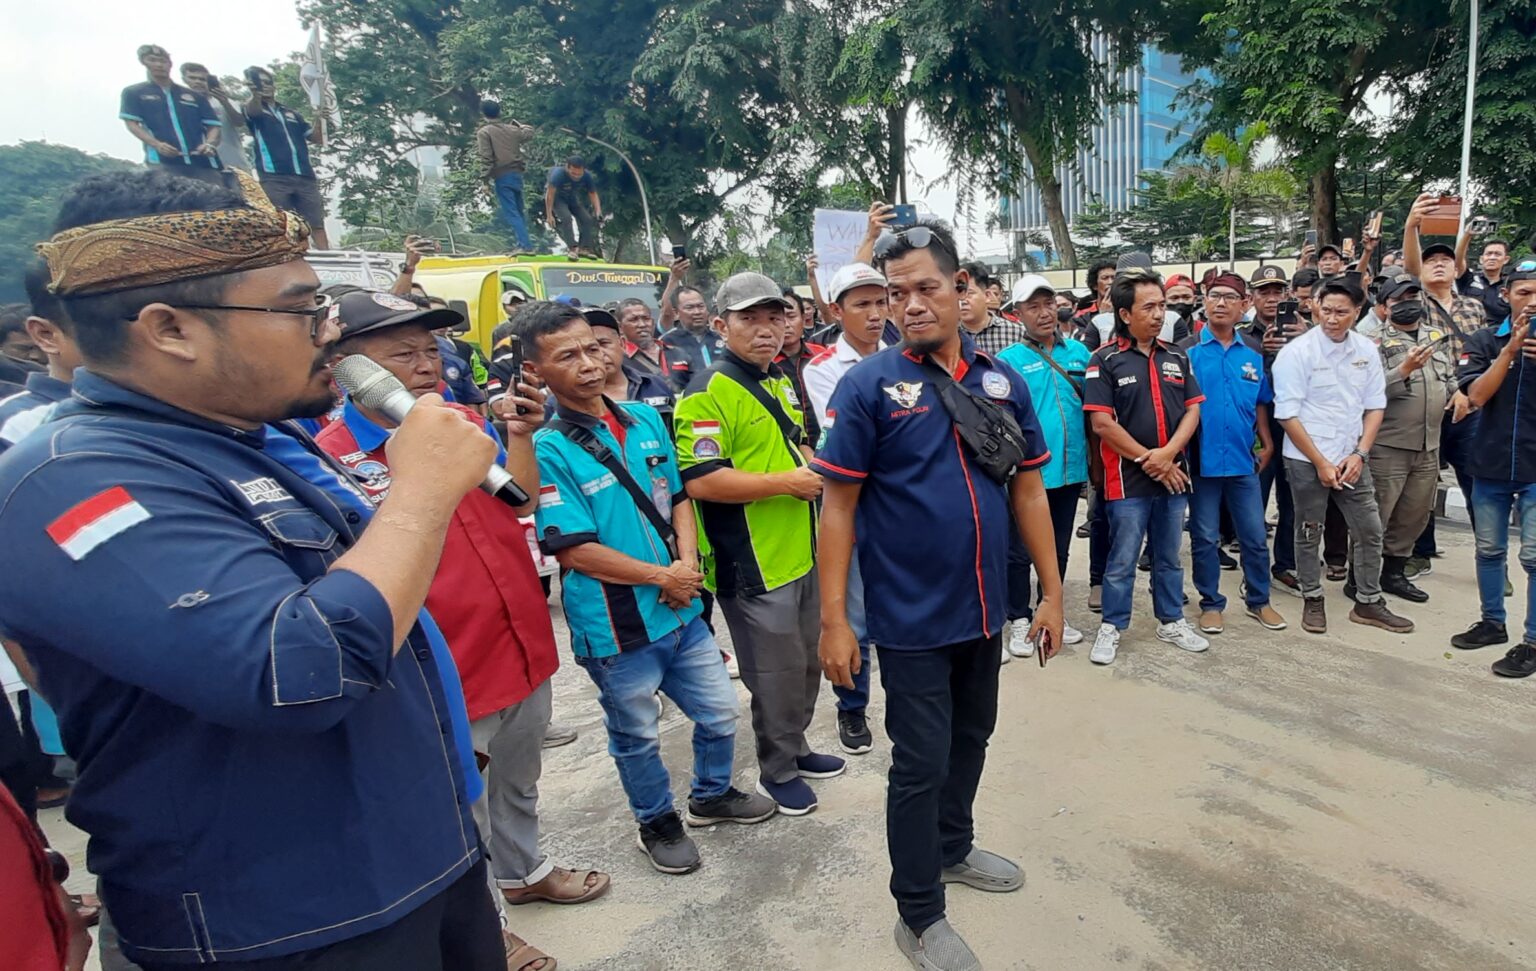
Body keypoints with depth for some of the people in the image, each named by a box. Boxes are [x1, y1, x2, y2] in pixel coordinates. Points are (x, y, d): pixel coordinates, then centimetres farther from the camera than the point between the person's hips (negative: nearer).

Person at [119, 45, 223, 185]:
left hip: (201, 160, 2)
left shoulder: (193, 95, 22)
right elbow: (131, 123, 6)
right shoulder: (134, 92, 16)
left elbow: (213, 124, 16)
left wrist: (209, 144, -7)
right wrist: (156, 144, -13)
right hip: (163, 160, -2)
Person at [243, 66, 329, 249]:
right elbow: (252, 110, -13)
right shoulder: (253, 109, 12)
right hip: (274, 178, -4)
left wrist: (321, 118, 2)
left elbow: (317, 139, 20)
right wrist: (255, 93, -35)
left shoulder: (292, 114, 25)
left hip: (305, 177, 4)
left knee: (317, 225, -3)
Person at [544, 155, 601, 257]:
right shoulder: (558, 173, -33)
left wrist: (598, 212, -24)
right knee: (566, 217, -30)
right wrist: (549, 215, -32)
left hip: (572, 199, 5)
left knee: (587, 219, -9)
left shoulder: (587, 176, -20)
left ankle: (584, 248, -6)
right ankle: (573, 248, -31)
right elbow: (549, 195, -30)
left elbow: (593, 194, -10)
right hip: (557, 198, -5)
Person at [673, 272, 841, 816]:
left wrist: (810, 466, 4)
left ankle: (795, 748, 41)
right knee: (777, 673, 5)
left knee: (808, 662, 21)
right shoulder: (709, 393, -16)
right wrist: (787, 481, -22)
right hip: (753, 565, -9)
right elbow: (700, 481, -26)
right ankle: (776, 771, 27)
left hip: (802, 555, 9)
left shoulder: (779, 382, 13)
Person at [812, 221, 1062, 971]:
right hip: (911, 618, -5)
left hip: (983, 609, 5)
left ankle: (954, 848, 48)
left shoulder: (1002, 381, 1)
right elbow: (839, 505, -13)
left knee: (971, 738, 23)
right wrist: (834, 618, -15)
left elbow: (1028, 489, 7)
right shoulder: (869, 385, -13)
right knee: (921, 762, 6)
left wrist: (1052, 592, 6)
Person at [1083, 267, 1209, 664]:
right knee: (1122, 561, 3)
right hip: (1128, 478, -5)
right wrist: (1146, 459, -11)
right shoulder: (1105, 360, -7)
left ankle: (1171, 622, 30)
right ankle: (1111, 627, 16)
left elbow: (1193, 410, 5)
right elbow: (1101, 423, -13)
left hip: (1173, 475, 5)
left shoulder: (1177, 357, 9)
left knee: (1169, 557, 16)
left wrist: (1167, 454, -11)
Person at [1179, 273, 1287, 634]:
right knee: (1204, 538, 7)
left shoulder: (1254, 351, 7)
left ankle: (1259, 600, 27)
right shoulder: (1187, 351, -4)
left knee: (1255, 536, 10)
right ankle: (1211, 604, 20)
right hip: (1201, 460, -3)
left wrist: (1267, 443, 8)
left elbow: (1260, 403, 15)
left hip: (1243, 460, 3)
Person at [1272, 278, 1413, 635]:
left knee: (1370, 530, 9)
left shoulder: (1367, 351, 3)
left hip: (1352, 459, 4)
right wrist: (1320, 462, -13)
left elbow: (1375, 407, 7)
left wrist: (1360, 454, -5)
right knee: (1309, 533, 7)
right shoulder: (1297, 352, -11)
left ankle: (1368, 602, 24)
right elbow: (1288, 415, -12)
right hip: (1307, 459, -4)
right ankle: (1313, 601, 22)